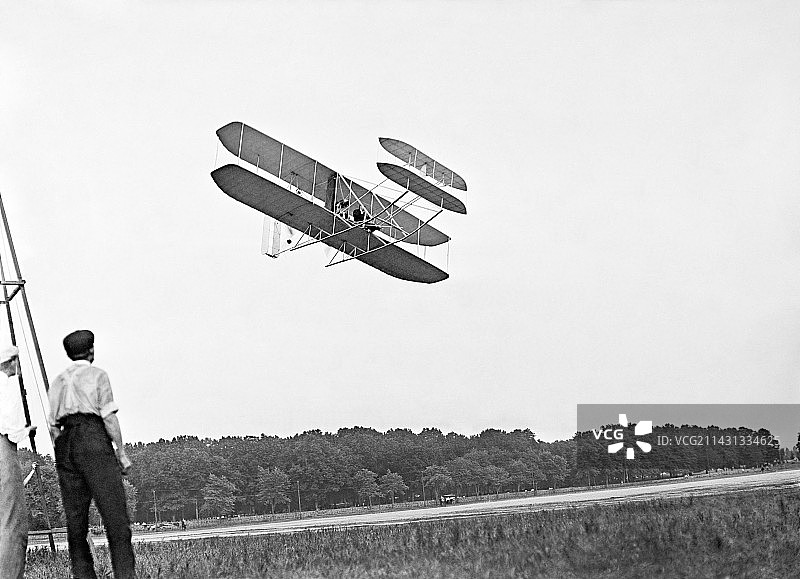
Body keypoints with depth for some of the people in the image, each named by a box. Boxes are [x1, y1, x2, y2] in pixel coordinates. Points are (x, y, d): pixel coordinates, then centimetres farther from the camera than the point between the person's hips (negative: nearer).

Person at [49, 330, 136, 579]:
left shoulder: (58, 381, 19)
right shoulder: (97, 375, 3)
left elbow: (53, 425, 15)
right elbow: (108, 416, -5)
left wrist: (64, 461, 18)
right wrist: (121, 452, -2)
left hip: (65, 445, 6)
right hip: (93, 441, -6)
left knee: (75, 520, 4)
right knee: (116, 516, -9)